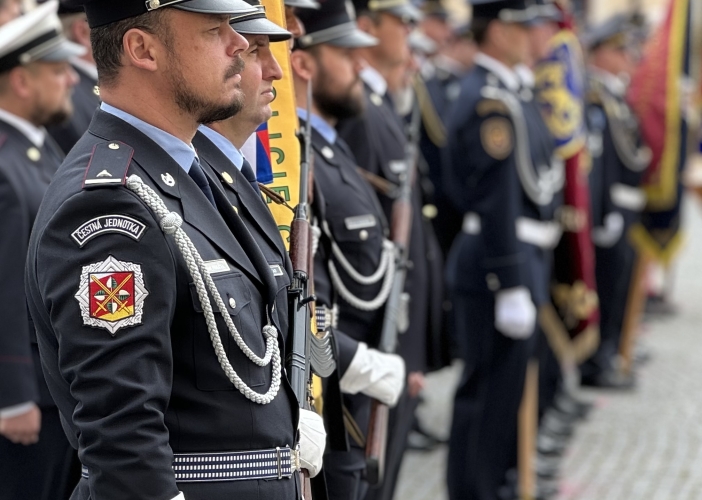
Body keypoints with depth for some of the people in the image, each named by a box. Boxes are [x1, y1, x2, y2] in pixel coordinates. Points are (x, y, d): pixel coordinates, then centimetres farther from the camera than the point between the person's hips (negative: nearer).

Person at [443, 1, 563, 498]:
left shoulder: (504, 91, 13)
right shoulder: (493, 100, -20)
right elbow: (497, 202, -23)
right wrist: (512, 286, -23)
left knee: (504, 383, 19)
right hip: (502, 266, -10)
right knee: (491, 388, -3)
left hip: (522, 260, 10)